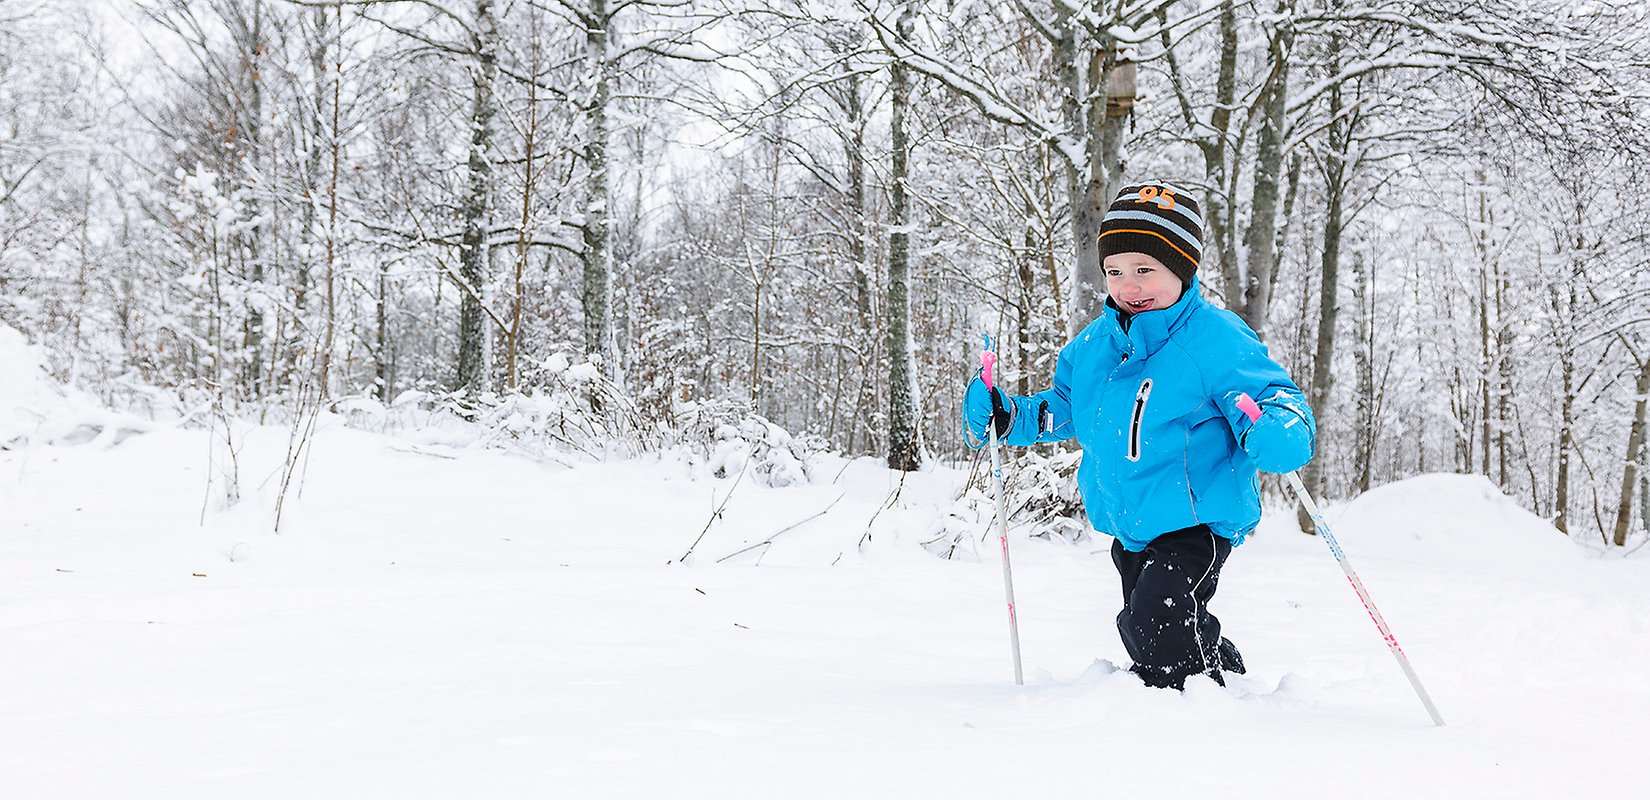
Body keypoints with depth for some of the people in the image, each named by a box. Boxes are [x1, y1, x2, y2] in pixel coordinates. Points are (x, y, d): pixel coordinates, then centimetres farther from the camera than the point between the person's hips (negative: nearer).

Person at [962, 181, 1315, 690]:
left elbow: (1277, 398, -20)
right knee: (1156, 626, 22)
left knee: (1154, 627, -24)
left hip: (1198, 523, -7)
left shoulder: (1216, 339, -18)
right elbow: (1063, 410, 19)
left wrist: (1278, 435, -43)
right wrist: (1008, 417, 3)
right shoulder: (1094, 345, 2)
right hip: (1130, 528, 8)